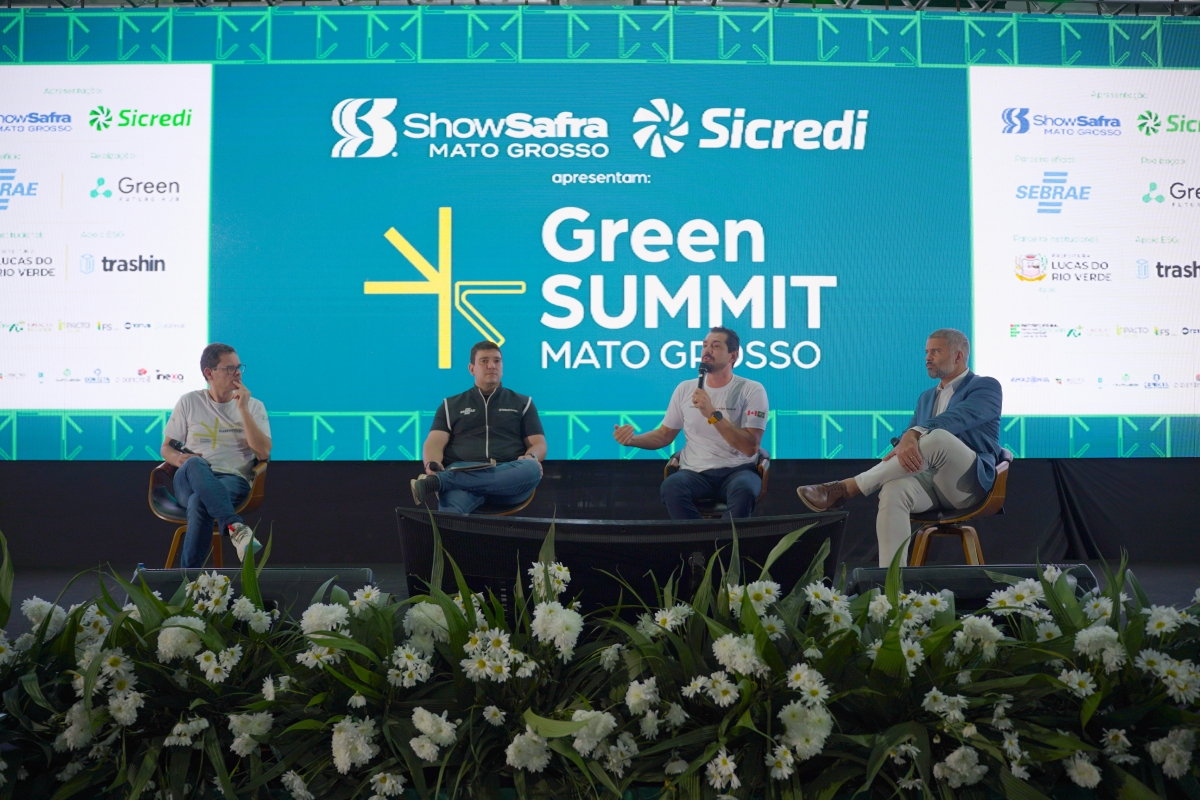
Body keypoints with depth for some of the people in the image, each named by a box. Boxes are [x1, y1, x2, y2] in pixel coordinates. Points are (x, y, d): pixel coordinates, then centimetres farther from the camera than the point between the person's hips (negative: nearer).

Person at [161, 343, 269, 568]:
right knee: (195, 464, -38)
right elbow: (166, 447, 17)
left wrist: (243, 408, -7)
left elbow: (263, 453, -3)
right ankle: (235, 528, -54)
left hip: (233, 480, -1)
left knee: (199, 503, -37)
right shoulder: (189, 402, 13)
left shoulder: (254, 406, 11)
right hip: (189, 481, 1)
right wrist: (179, 459, -9)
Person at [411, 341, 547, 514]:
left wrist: (531, 457, -10)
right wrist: (432, 464, -14)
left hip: (509, 477, 1)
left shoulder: (522, 403, 24)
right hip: (462, 474, 0)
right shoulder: (451, 405, 23)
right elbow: (434, 443, 11)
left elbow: (539, 443, 16)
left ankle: (437, 481, -40)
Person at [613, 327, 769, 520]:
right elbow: (664, 435, 18)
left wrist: (712, 414, -22)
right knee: (671, 486, -33)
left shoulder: (752, 390, -3)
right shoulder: (685, 389, 9)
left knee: (744, 489, -38)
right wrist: (632, 439, -3)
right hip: (696, 473, 2)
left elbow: (750, 447, -12)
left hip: (737, 471, -2)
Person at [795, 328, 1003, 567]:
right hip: (927, 480, 5)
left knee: (938, 437, -35)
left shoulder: (987, 387, 4)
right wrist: (902, 446, -13)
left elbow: (959, 417, -18)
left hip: (969, 483, -5)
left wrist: (914, 435, -36)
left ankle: (846, 488, -30)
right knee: (894, 490, -31)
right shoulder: (926, 397, 26)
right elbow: (910, 433, 15)